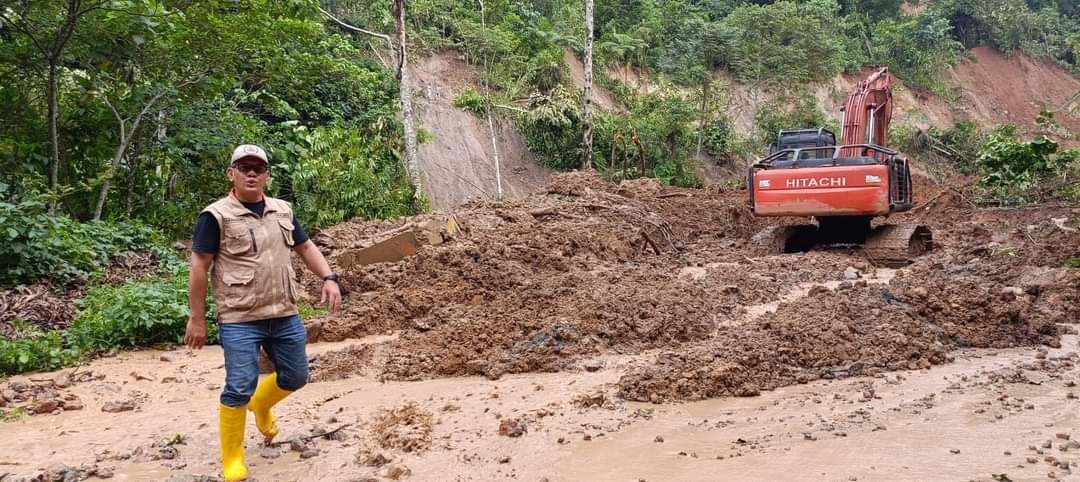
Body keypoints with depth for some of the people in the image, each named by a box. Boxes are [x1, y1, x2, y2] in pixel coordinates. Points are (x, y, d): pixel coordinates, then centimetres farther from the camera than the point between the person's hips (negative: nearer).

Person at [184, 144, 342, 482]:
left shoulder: (283, 211, 10)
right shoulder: (216, 216, -8)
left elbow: (306, 248, 18)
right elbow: (199, 267, -7)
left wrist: (329, 278, 2)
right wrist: (197, 319, -7)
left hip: (285, 316, 6)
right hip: (239, 321, -6)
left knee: (295, 378, 16)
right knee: (239, 389, -7)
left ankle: (261, 405, 47)